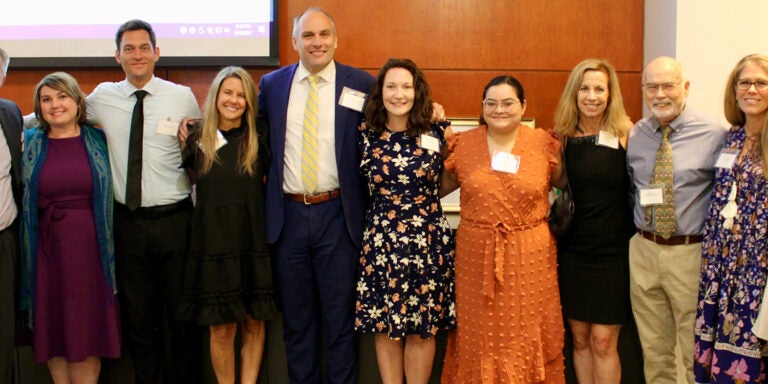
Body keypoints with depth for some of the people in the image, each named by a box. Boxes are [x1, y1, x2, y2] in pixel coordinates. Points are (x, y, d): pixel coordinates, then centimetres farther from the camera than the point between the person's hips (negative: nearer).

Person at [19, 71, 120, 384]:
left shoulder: (98, 140, 5)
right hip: (47, 249, 1)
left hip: (90, 248, 0)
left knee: (89, 327, 5)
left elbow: (109, 193, 8)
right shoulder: (28, 143, 5)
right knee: (53, 326, 6)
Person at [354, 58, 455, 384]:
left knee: (423, 328, 6)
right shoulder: (368, 137, 0)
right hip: (381, 239, 1)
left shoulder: (434, 135, -1)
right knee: (385, 326, 7)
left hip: (428, 239, -1)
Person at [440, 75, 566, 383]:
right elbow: (438, 187, 8)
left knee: (527, 336, 10)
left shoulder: (544, 143, 0)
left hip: (530, 254, 0)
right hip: (477, 254, 1)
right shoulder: (463, 144, 2)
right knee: (480, 336, 11)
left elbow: (567, 183, 11)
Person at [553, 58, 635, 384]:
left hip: (614, 251, -3)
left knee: (603, 341, -1)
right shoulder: (563, 136, 3)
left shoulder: (626, 133, -5)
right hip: (572, 250, 3)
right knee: (579, 338, 10)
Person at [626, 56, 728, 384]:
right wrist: (638, 226, 3)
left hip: (692, 253, -4)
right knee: (654, 350, 17)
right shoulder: (633, 135, 5)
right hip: (643, 250, 4)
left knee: (697, 354, 7)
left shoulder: (715, 135, -7)